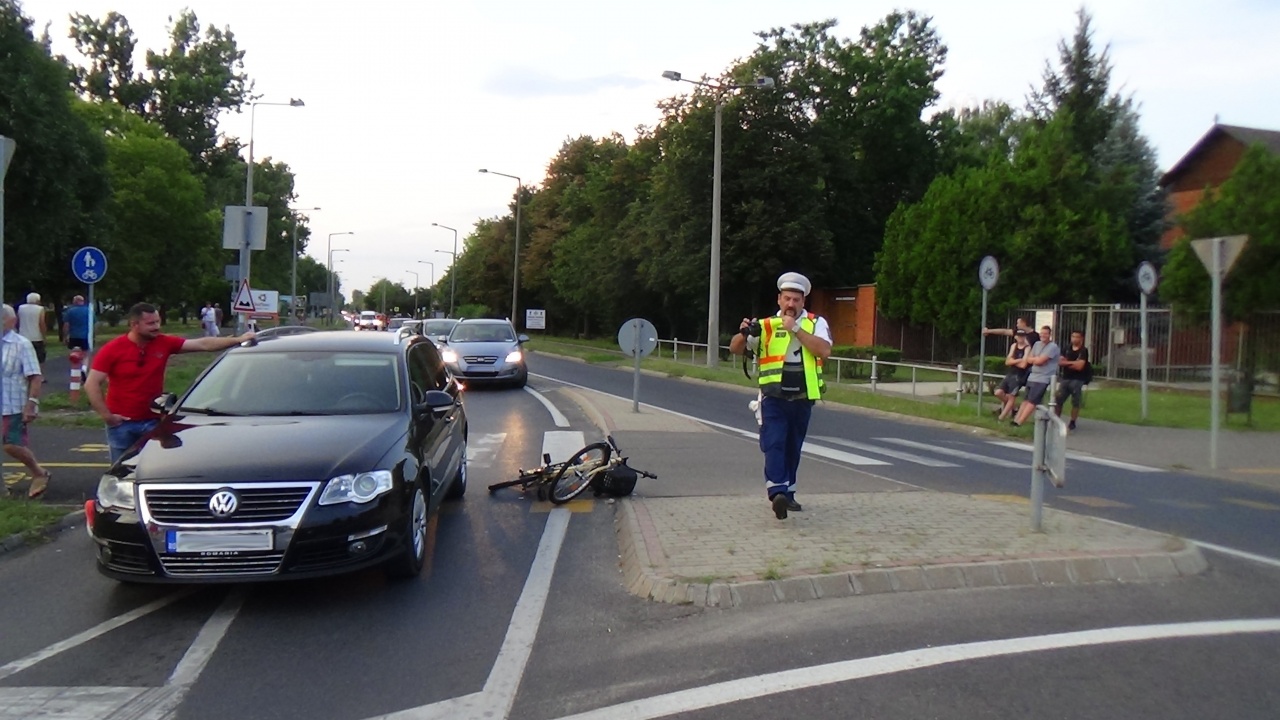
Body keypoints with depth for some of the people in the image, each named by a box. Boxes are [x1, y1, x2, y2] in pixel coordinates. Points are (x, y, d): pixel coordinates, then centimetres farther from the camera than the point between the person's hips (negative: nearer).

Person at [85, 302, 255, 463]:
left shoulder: (164, 343, -2)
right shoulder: (112, 350, -9)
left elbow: (203, 345, -4)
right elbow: (92, 385, -9)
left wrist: (237, 340, -12)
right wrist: (106, 415, -13)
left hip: (152, 421, 2)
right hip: (121, 424, -2)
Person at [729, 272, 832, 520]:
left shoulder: (816, 323, 3)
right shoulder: (766, 325, 2)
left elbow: (824, 351, -14)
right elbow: (735, 349, 1)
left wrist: (796, 329, -19)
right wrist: (744, 334, -21)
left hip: (802, 399, 2)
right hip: (774, 398, -2)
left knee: (793, 448, 13)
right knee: (774, 444, -17)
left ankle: (787, 493, 26)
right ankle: (777, 492, -25)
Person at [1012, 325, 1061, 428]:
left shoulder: (1053, 347, -11)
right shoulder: (1037, 344, 12)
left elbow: (1039, 361, -18)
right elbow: (1029, 360, 8)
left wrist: (1034, 359, 1)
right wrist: (1037, 358, -8)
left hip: (1043, 379, -8)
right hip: (1032, 377, 8)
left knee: (1032, 401, -8)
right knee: (1026, 400, 7)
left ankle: (1018, 423, -11)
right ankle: (1016, 420, 5)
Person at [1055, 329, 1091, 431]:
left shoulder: (1084, 351, -5)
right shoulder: (1067, 349, 12)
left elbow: (1079, 366, -15)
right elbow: (1060, 362, 4)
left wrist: (1067, 363, -4)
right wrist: (1073, 363, -10)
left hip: (1077, 380, -5)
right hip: (1065, 378, 5)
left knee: (1075, 402, 0)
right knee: (1058, 400, 4)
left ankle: (1072, 423, 9)